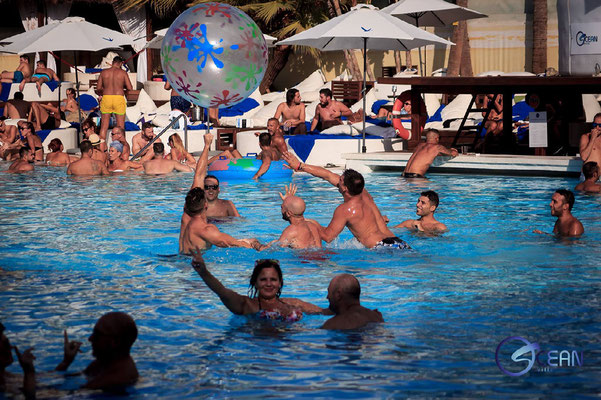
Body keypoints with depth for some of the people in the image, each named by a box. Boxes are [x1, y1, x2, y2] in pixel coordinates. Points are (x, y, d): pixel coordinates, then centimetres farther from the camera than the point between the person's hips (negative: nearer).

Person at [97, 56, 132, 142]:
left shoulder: (104, 72, 5)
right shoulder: (123, 72, 0)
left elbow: (98, 88, 6)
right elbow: (129, 88, 0)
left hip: (106, 97, 2)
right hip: (119, 98, -2)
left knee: (104, 126, 6)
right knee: (121, 127, 6)